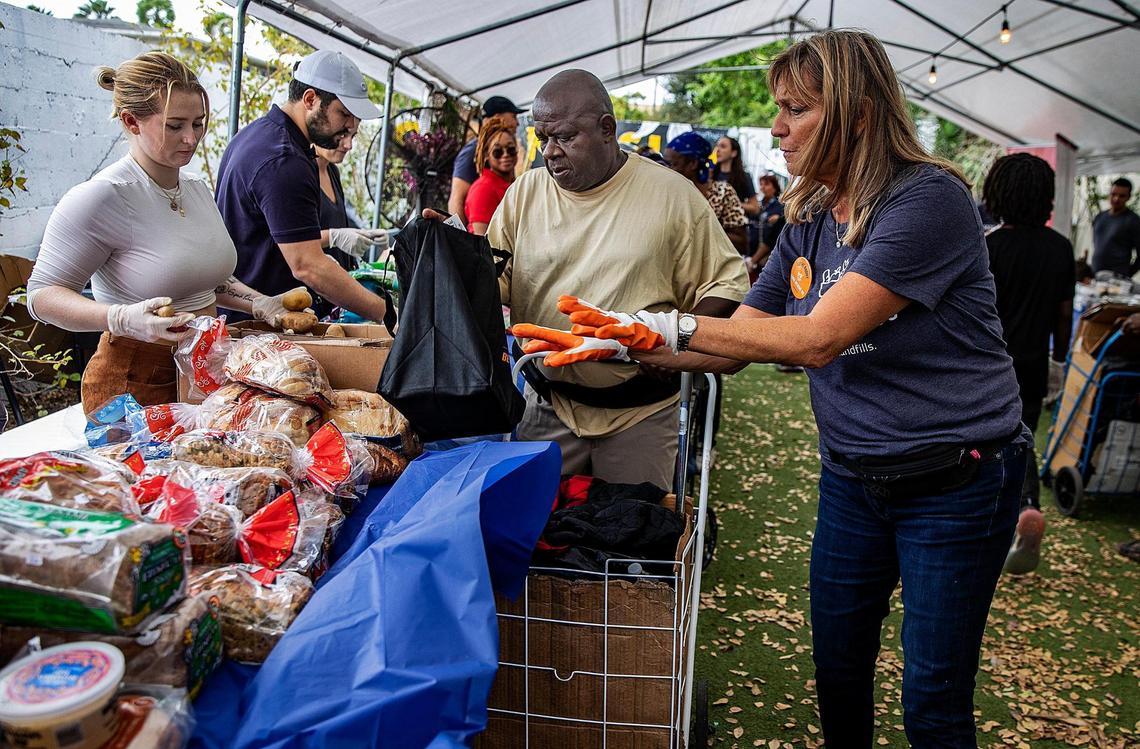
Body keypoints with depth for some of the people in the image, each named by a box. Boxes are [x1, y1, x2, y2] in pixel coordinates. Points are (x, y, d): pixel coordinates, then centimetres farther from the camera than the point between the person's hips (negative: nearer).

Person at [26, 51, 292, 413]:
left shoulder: (198, 189, 7)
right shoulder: (99, 197, -17)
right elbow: (43, 295, -16)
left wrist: (260, 303, 3)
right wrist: (124, 319, -32)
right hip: (135, 381, -7)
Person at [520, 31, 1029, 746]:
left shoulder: (929, 200, -20)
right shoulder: (808, 224, 3)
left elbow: (818, 338, -29)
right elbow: (733, 343, 3)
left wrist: (672, 324, -26)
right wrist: (623, 342, -10)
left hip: (954, 480, -6)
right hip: (853, 478, 7)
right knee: (837, 673, 18)